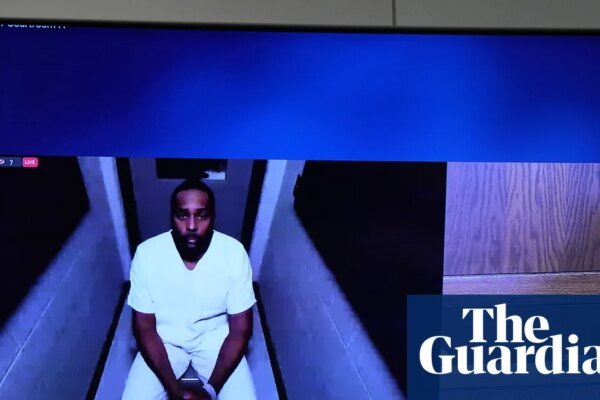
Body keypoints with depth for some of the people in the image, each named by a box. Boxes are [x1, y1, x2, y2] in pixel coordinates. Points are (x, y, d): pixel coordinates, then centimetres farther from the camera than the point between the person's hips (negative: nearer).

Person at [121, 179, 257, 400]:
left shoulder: (234, 253, -21)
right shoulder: (147, 254, -20)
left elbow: (241, 329, -15)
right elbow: (144, 328, -14)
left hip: (215, 338, 0)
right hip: (165, 339, 0)